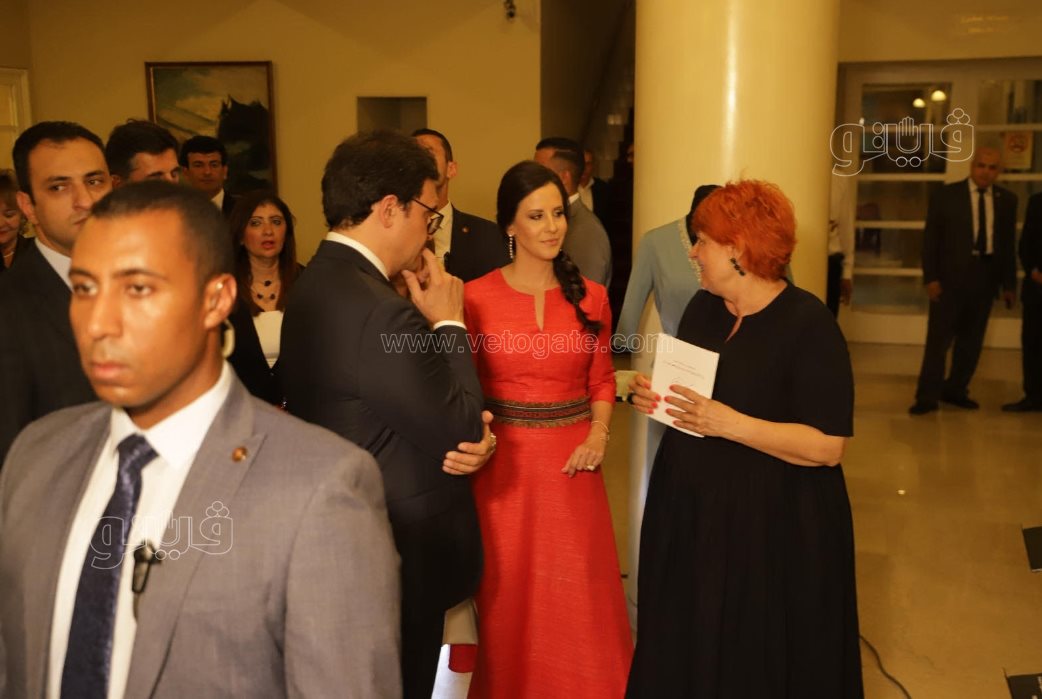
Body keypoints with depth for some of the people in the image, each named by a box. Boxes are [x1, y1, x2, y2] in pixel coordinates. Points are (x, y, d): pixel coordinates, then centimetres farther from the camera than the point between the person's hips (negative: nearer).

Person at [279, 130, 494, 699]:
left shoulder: (317, 283, 3)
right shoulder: (380, 312, -28)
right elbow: (460, 430, -19)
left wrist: (469, 432, -8)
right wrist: (449, 324, -10)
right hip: (402, 557, -9)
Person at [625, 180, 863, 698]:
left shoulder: (809, 324, -16)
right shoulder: (702, 307, 6)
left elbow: (827, 446, -20)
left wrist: (731, 425, -27)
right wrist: (652, 396, -4)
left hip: (773, 527, -6)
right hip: (688, 516, 6)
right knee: (686, 653, 17)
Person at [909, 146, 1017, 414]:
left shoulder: (1007, 199, 8)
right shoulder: (946, 195, -1)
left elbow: (1008, 243, 10)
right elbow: (930, 238, -2)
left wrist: (1009, 283, 8)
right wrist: (930, 277, -9)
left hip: (985, 277, 3)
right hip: (950, 276, -3)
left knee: (971, 340, 8)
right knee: (939, 338, -2)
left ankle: (955, 390, 21)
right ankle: (927, 397, 3)